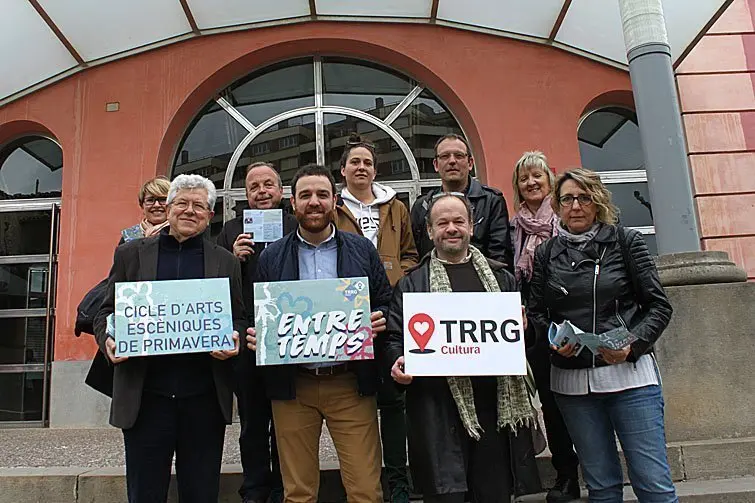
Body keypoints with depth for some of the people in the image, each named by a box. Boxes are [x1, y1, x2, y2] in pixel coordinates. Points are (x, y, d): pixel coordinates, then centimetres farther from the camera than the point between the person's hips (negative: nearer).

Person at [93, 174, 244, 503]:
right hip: (144, 395, 0)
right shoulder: (130, 254, 10)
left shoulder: (226, 262, 10)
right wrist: (108, 340, -9)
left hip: (204, 397, 0)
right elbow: (107, 312, 11)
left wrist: (233, 342, -10)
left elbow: (239, 319, 11)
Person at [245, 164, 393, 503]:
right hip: (292, 386, 1)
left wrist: (379, 321, -13)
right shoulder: (271, 257, 6)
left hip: (351, 384, 0)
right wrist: (255, 336, -13)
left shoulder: (362, 250, 5)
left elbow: (385, 304, 8)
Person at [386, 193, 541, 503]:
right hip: (437, 408, -2)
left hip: (496, 402, 3)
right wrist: (399, 362, -13)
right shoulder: (411, 283, 9)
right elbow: (396, 336, 6)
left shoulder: (499, 276, 16)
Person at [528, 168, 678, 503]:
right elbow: (536, 313, 9)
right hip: (571, 380, 2)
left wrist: (632, 344, -14)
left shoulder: (626, 241, 3)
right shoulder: (546, 254, 8)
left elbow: (659, 305, 1)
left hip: (629, 372, -2)